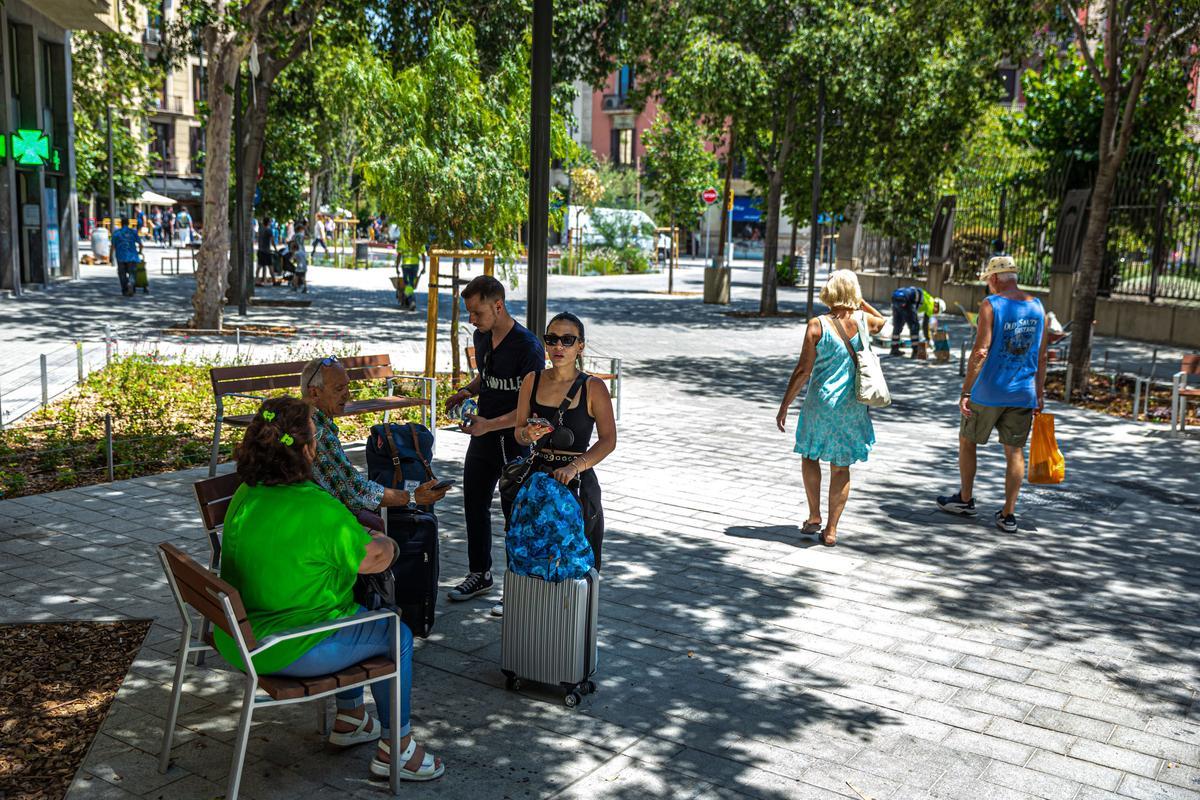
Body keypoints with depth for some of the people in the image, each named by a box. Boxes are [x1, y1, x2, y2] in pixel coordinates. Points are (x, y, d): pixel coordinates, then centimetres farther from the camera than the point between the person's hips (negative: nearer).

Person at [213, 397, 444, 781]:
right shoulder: (321, 510, -26)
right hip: (287, 652, -9)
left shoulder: (245, 495, 0)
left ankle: (350, 719, 41)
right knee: (397, 634, 8)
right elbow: (376, 558, -12)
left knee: (352, 612, 29)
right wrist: (385, 543, 12)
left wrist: (359, 538, 12)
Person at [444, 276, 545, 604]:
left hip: (514, 440, -8)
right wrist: (467, 391, 2)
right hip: (482, 434, 8)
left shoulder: (527, 346, -21)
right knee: (474, 505, 17)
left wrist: (491, 424, -27)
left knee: (514, 513, 2)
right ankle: (479, 574, 34)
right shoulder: (481, 336, 4)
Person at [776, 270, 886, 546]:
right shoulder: (863, 321, -2)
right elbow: (882, 321, 25)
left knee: (809, 455, 20)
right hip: (853, 406, 2)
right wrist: (860, 301, 16)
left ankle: (814, 517, 17)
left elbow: (803, 370, -11)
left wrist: (784, 406, -5)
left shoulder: (817, 325, -11)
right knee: (841, 467, 9)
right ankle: (831, 530, 10)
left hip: (821, 402, -2)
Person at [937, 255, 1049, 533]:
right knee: (1015, 451, 8)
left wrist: (966, 392, -13)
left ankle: (965, 500, 25)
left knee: (967, 441, 15)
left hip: (989, 391, -4)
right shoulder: (1038, 307, 6)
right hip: (1023, 394, 5)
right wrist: (1040, 394, 16)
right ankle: (1008, 515, 10)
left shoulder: (991, 305, -11)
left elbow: (980, 351, -16)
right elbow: (1041, 357, 9)